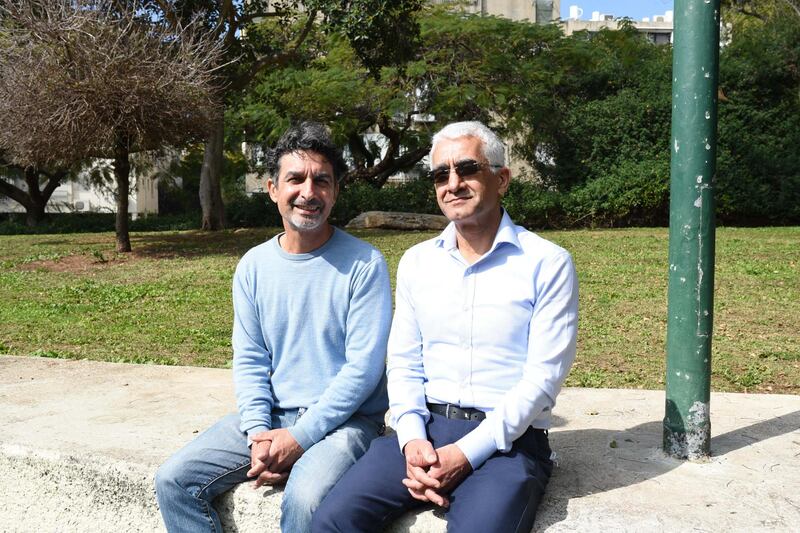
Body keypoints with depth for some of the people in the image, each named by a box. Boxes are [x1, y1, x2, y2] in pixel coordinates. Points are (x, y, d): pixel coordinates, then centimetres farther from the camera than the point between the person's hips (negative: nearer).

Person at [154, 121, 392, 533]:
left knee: (306, 497, -32)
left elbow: (363, 367, -12)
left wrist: (299, 438, -16)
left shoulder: (364, 265, -9)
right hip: (271, 416, 5)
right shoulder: (253, 267, 6)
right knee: (173, 481, -8)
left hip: (343, 419, -4)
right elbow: (249, 360, 6)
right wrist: (258, 434, -9)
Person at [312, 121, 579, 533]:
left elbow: (542, 378, -9)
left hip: (507, 439, -3)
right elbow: (403, 363, 10)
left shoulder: (547, 264, -4)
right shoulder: (416, 262, 11)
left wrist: (466, 452, -16)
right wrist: (412, 437, -7)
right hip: (425, 430, 4)